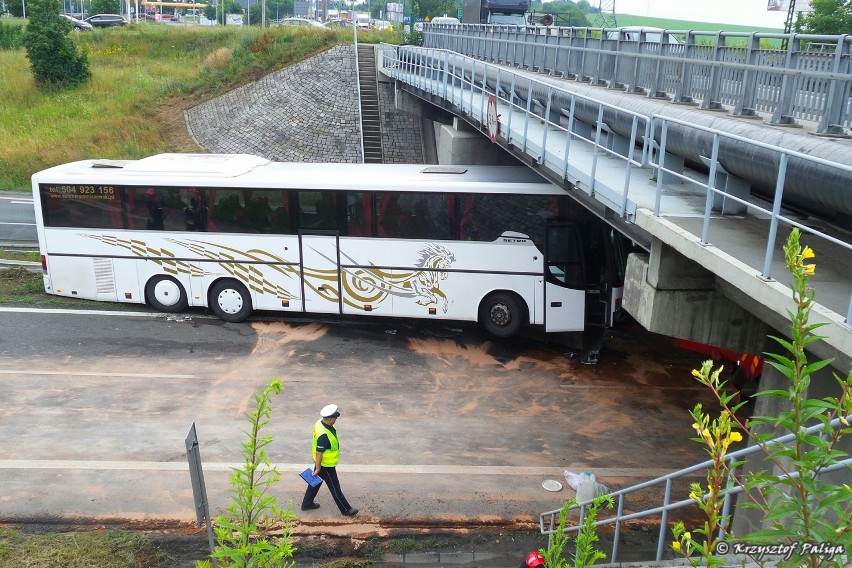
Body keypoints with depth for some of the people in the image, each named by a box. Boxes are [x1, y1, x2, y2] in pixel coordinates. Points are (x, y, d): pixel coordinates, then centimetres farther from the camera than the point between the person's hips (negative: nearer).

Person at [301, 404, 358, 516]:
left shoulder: (320, 423, -8)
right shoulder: (324, 435, -38)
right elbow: (319, 453, -29)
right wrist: (318, 468, -17)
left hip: (321, 462, 9)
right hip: (326, 465, -9)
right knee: (335, 489, 8)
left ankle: (307, 503, 42)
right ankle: (346, 509, 24)